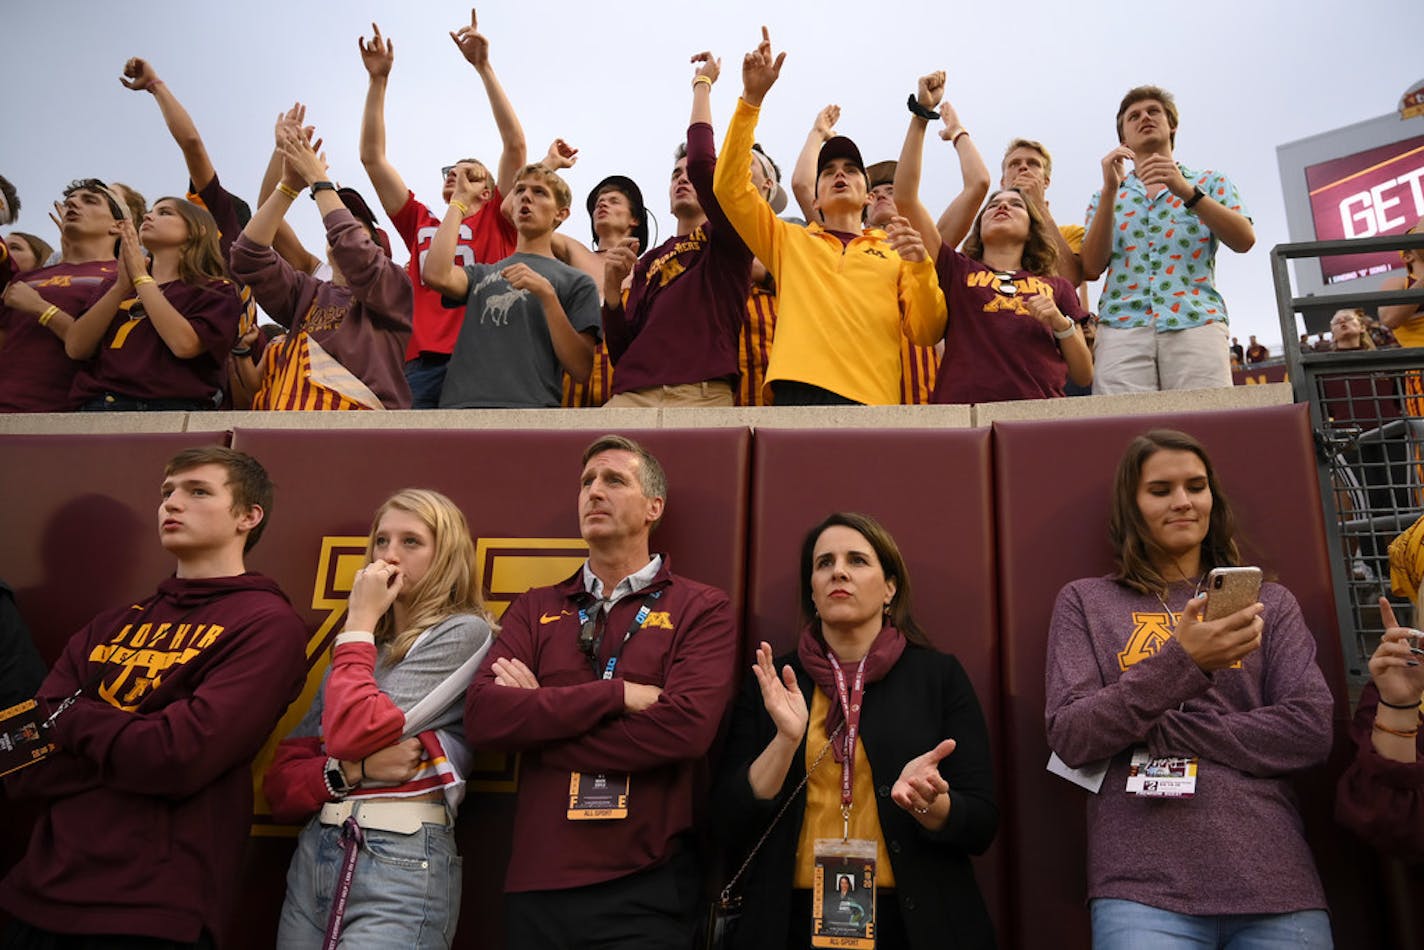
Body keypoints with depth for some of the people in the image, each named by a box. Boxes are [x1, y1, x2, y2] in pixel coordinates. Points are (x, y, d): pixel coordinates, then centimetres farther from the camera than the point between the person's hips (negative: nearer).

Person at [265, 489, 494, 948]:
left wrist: (359, 622, -6)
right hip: (312, 858, 7)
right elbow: (280, 784, 9)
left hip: (402, 866, -6)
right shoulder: (361, 648, 14)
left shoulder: (464, 632, -7)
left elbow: (355, 734, -17)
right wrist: (354, 771, -11)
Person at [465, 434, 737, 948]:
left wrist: (536, 720, -10)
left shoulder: (702, 610, -2)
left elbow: (685, 727, -18)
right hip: (536, 886, 4)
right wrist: (618, 694, -15)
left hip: (645, 889, -3)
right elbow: (483, 716, -7)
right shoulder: (535, 609, 8)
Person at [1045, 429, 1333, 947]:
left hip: (1275, 881, 2)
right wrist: (1182, 662, -17)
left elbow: (1311, 731, 0)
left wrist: (1160, 730, -8)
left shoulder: (1270, 603, 13)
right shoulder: (1085, 602, 8)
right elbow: (1069, 738, -4)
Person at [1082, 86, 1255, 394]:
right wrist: (1110, 190, 0)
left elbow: (1244, 240, 3)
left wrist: (1185, 191, -9)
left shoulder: (1209, 182, 22)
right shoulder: (1107, 196, 24)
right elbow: (1092, 269, 7)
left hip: (1195, 322, 0)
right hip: (1122, 326, 0)